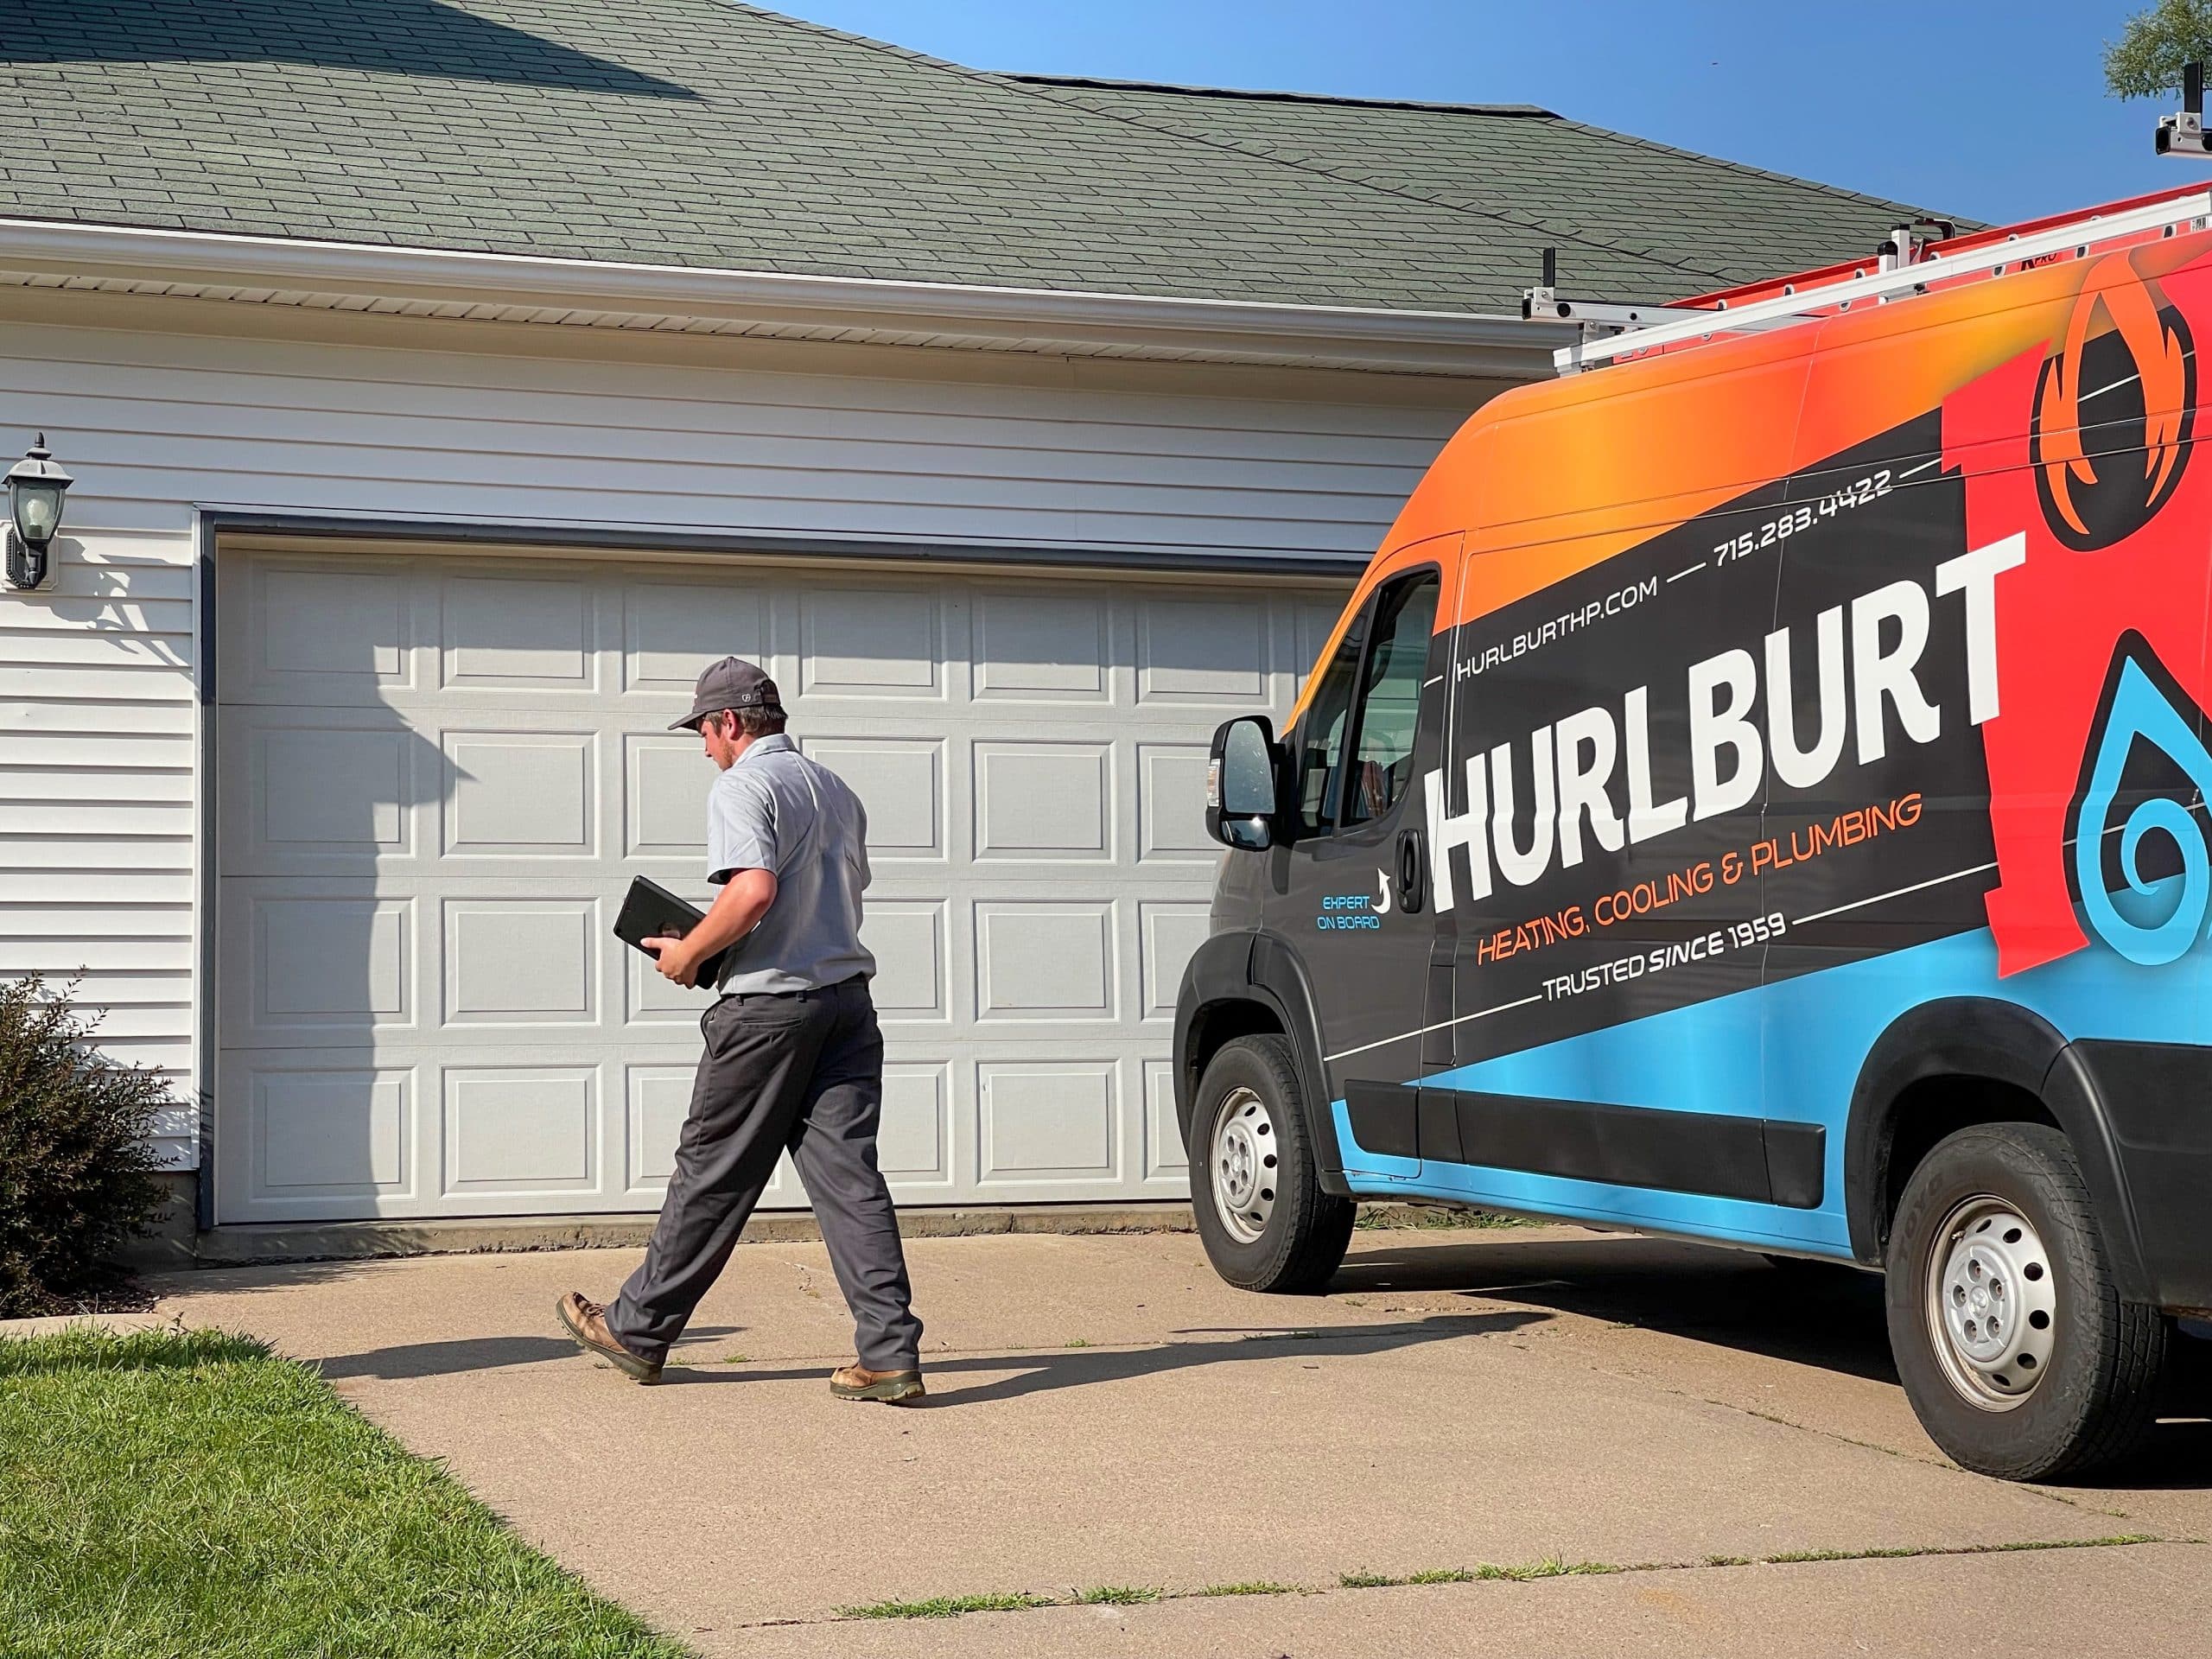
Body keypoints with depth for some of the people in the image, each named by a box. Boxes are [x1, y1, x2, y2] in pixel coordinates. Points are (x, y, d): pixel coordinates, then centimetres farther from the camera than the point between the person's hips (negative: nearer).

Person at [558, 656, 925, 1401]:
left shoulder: (742, 787, -9)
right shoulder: (837, 790, 17)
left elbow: (754, 890, -24)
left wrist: (688, 953, -10)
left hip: (769, 1004, -7)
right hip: (848, 997, 7)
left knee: (712, 1174, 4)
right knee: (848, 1173, 2)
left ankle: (638, 1331, 18)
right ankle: (890, 1354, -6)